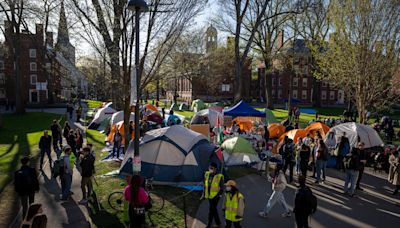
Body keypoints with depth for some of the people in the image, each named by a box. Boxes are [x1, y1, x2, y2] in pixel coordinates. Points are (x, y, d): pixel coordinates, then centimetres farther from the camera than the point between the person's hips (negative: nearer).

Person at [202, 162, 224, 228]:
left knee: (211, 211, -3)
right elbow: (205, 185, 9)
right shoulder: (207, 174, -1)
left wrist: (219, 195, -16)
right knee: (214, 210, 18)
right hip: (209, 195, 6)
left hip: (215, 196, -6)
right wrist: (204, 194, 11)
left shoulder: (219, 176, -16)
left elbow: (221, 187, -9)